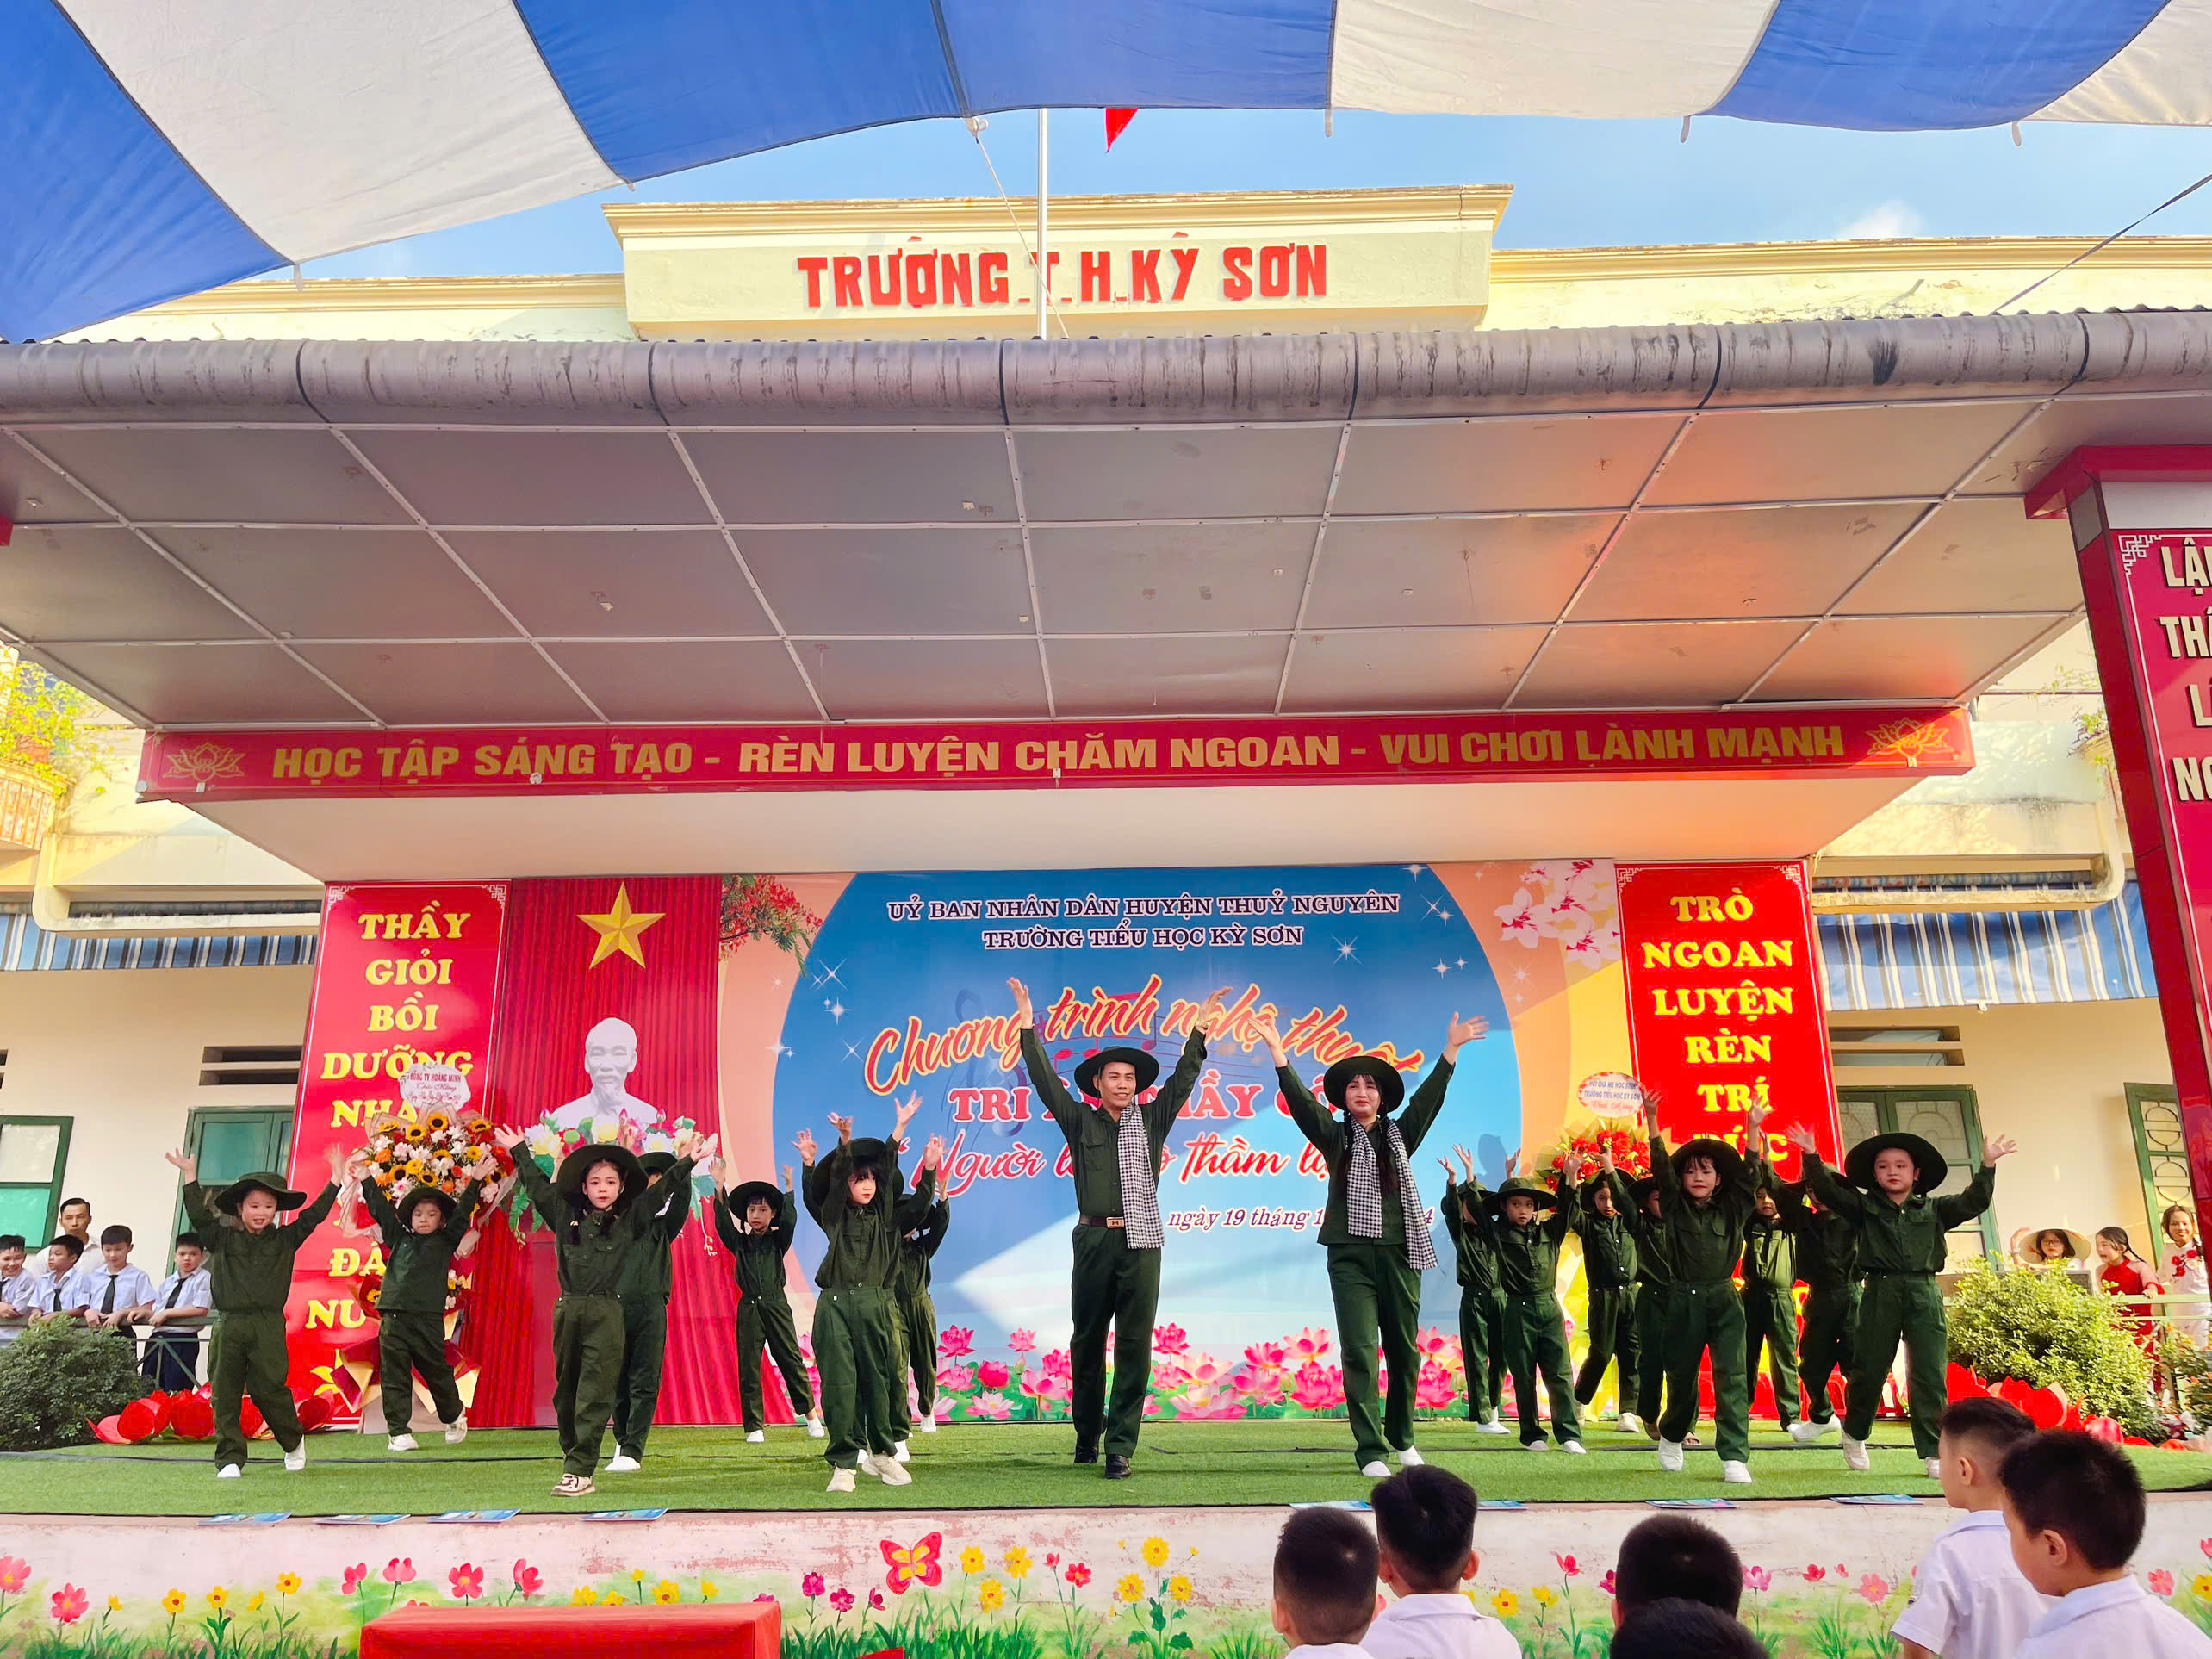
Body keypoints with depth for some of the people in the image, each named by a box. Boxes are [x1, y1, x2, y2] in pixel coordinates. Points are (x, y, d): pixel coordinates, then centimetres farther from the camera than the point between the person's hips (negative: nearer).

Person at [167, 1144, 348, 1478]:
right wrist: (191, 1178, -8)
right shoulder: (223, 1239, 9)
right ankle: (230, 1459, 11)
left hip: (268, 1326, -1)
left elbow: (312, 1215, 6)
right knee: (225, 1396, 3)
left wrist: (335, 1180, 1)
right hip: (228, 1326, 2)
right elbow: (199, 1216, 0)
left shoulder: (285, 1240, 9)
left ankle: (294, 1441, 18)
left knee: (269, 1390, -5)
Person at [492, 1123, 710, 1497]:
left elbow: (661, 1189, 0)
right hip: (568, 1309, 3)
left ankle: (579, 1471, -6)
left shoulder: (630, 1219, 5)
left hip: (607, 1314, -3)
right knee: (565, 1391, 9)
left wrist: (687, 1162, -10)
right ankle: (571, 1455, 22)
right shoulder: (566, 1215, 11)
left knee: (594, 1396, -6)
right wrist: (519, 1151, 27)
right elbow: (537, 1185, 20)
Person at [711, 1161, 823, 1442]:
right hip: (749, 1308, 1)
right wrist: (719, 1187, -20)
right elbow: (723, 1222, -7)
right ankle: (754, 1426, 4)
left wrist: (789, 1189, -23)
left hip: (776, 1305, -1)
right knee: (748, 1367, -1)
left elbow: (790, 1220, -10)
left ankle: (810, 1413, 8)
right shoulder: (739, 1242, 9)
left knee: (792, 1360, -2)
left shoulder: (778, 1240, 8)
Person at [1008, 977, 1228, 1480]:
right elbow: (1045, 1080, 5)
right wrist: (1028, 1029, -1)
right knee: (1087, 1341, 8)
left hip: (1141, 1242, 0)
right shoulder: (1081, 1122, 10)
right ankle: (1087, 1434, 25)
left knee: (1135, 1344, -3)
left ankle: (1120, 1447, 0)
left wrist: (1198, 1031, 2)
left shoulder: (1152, 1120, 12)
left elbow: (1183, 1079, 9)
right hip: (1093, 1240, 0)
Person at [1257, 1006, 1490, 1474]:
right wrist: (1277, 1051, -17)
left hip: (1400, 1255, 3)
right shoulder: (1334, 1136, 7)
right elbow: (1300, 1100, -6)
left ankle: (1401, 1438, 27)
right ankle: (1371, 1450, -4)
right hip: (1351, 1257, -2)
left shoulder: (1401, 1135, 13)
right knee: (1359, 1353, -7)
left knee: (1404, 1352, 10)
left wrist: (1451, 1049, -4)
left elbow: (1429, 1096, 5)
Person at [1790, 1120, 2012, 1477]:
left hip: (1924, 1294, 1)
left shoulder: (1933, 1209, 12)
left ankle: (1933, 1453, 4)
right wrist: (1811, 1156, -14)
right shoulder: (1864, 1207, 8)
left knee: (1929, 1376, -1)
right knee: (1869, 1371, 5)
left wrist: (1987, 1166, -6)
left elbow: (1973, 1202, 5)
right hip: (1881, 1292, -1)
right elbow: (1827, 1190, -2)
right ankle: (1855, 1435, 26)